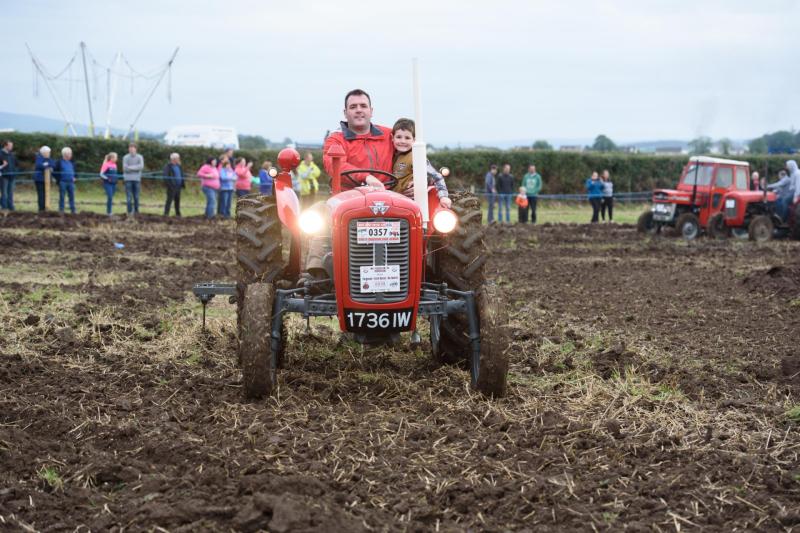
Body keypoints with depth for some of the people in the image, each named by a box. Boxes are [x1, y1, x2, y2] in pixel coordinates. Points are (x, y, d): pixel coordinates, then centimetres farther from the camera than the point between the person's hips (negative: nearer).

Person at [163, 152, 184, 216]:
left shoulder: (179, 166, 15)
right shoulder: (168, 166, -8)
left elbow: (182, 176, 20)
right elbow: (166, 176, -14)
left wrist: (183, 184, 11)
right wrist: (168, 184, -20)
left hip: (178, 186, 7)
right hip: (171, 187, -7)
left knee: (177, 200, 12)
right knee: (169, 200, -7)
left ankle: (178, 214, 20)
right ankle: (166, 213, -4)